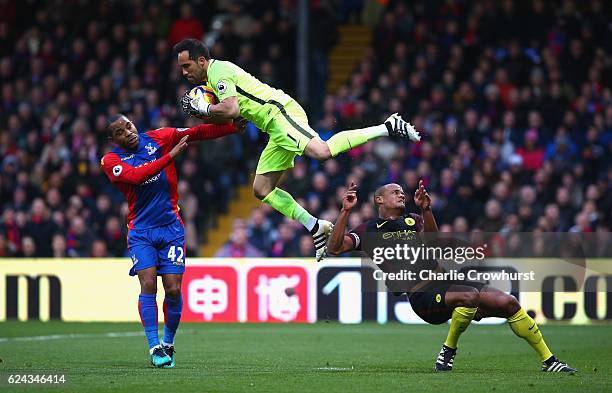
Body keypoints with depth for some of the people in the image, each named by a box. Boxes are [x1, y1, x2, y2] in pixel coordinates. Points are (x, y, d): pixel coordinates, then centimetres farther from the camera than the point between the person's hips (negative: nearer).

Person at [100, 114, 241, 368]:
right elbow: (136, 176, -24)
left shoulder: (158, 138, 1)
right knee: (148, 285, -16)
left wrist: (235, 126, -6)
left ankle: (168, 344, 13)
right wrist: (170, 155, -27)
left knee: (173, 289, -5)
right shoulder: (111, 160, -6)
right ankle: (155, 348, -12)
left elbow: (199, 132, 3)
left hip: (171, 227, 1)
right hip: (141, 231, -1)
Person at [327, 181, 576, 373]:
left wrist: (425, 210, -15)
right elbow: (335, 248, -3)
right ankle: (448, 352, -18)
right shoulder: (369, 230, 10)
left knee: (507, 303, -4)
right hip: (422, 294, -6)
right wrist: (346, 211, -12)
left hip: (446, 278, 6)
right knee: (470, 295, -36)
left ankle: (548, 361, 6)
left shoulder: (413, 221, 23)